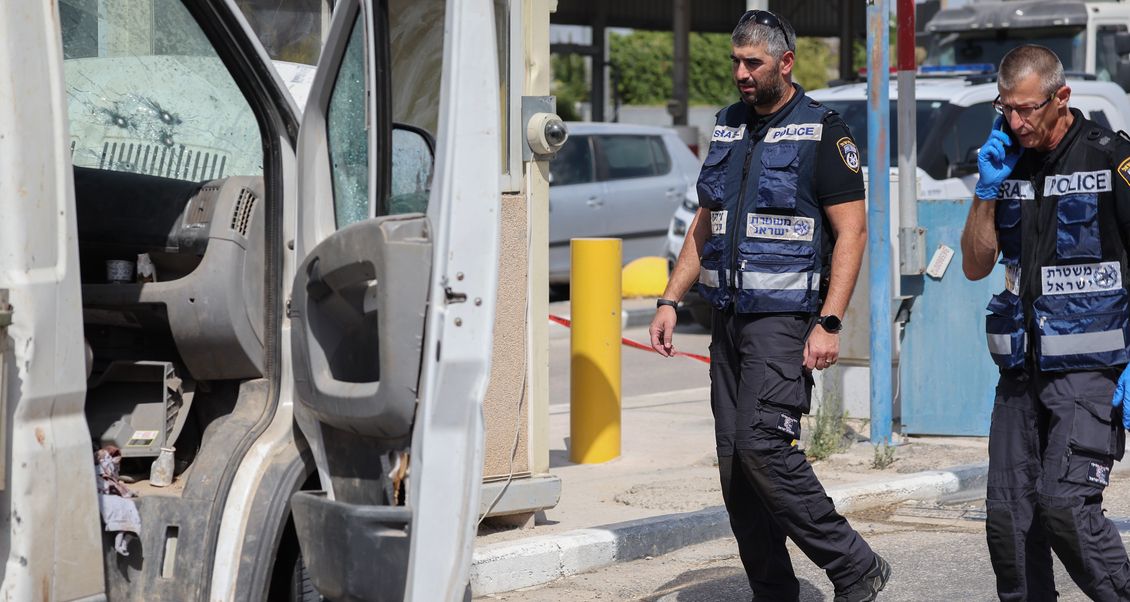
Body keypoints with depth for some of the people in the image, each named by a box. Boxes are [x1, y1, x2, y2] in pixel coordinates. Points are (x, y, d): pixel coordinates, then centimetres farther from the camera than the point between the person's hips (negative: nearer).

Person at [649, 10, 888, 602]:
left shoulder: (822, 132, -5)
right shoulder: (728, 128, 15)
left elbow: (852, 231, -10)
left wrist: (829, 324, -18)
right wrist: (670, 300, 13)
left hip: (785, 316, -7)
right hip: (728, 315, 7)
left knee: (762, 443, -19)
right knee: (734, 461, 3)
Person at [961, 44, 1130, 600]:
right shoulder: (1007, 162, 11)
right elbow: (975, 266, 13)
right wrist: (987, 189, -1)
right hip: (1022, 368, 6)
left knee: (1064, 503, -17)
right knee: (1007, 511, 2)